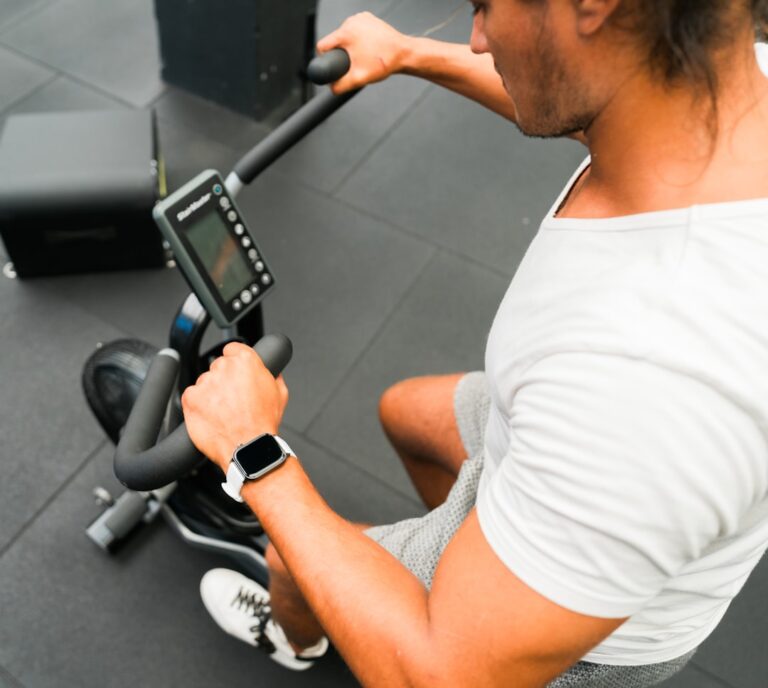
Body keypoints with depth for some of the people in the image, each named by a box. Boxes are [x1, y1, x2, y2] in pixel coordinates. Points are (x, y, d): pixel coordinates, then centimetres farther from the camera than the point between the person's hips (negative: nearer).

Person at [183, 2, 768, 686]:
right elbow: (581, 105, 1)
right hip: (594, 450, 6)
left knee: (290, 561, 17)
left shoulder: (650, 375, -50)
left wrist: (254, 454, -28)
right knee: (403, 412, 28)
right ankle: (460, 552, 55)